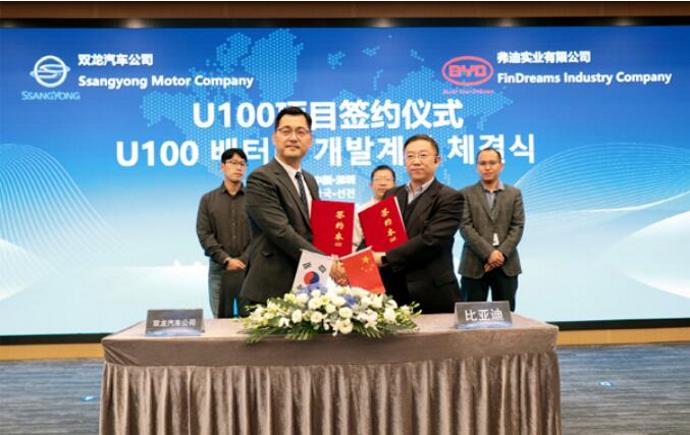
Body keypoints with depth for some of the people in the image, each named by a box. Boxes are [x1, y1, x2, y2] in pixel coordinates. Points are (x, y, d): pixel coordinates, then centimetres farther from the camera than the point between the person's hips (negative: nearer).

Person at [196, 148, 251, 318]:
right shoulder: (208, 199, 8)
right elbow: (204, 234, 0)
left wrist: (243, 260, -11)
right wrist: (226, 259, -10)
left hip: (248, 267, 0)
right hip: (219, 268, 1)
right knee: (221, 319, 6)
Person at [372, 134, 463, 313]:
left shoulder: (450, 198, -5)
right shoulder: (391, 195, 14)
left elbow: (430, 240, -16)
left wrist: (385, 258, -17)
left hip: (432, 295, -4)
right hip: (392, 292, 4)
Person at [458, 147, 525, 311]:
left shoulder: (514, 193, 11)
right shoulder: (466, 194, 4)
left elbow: (517, 227, 3)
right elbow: (465, 227, -5)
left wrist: (502, 253, -10)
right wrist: (488, 253, -14)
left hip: (506, 264, 2)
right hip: (475, 265, -2)